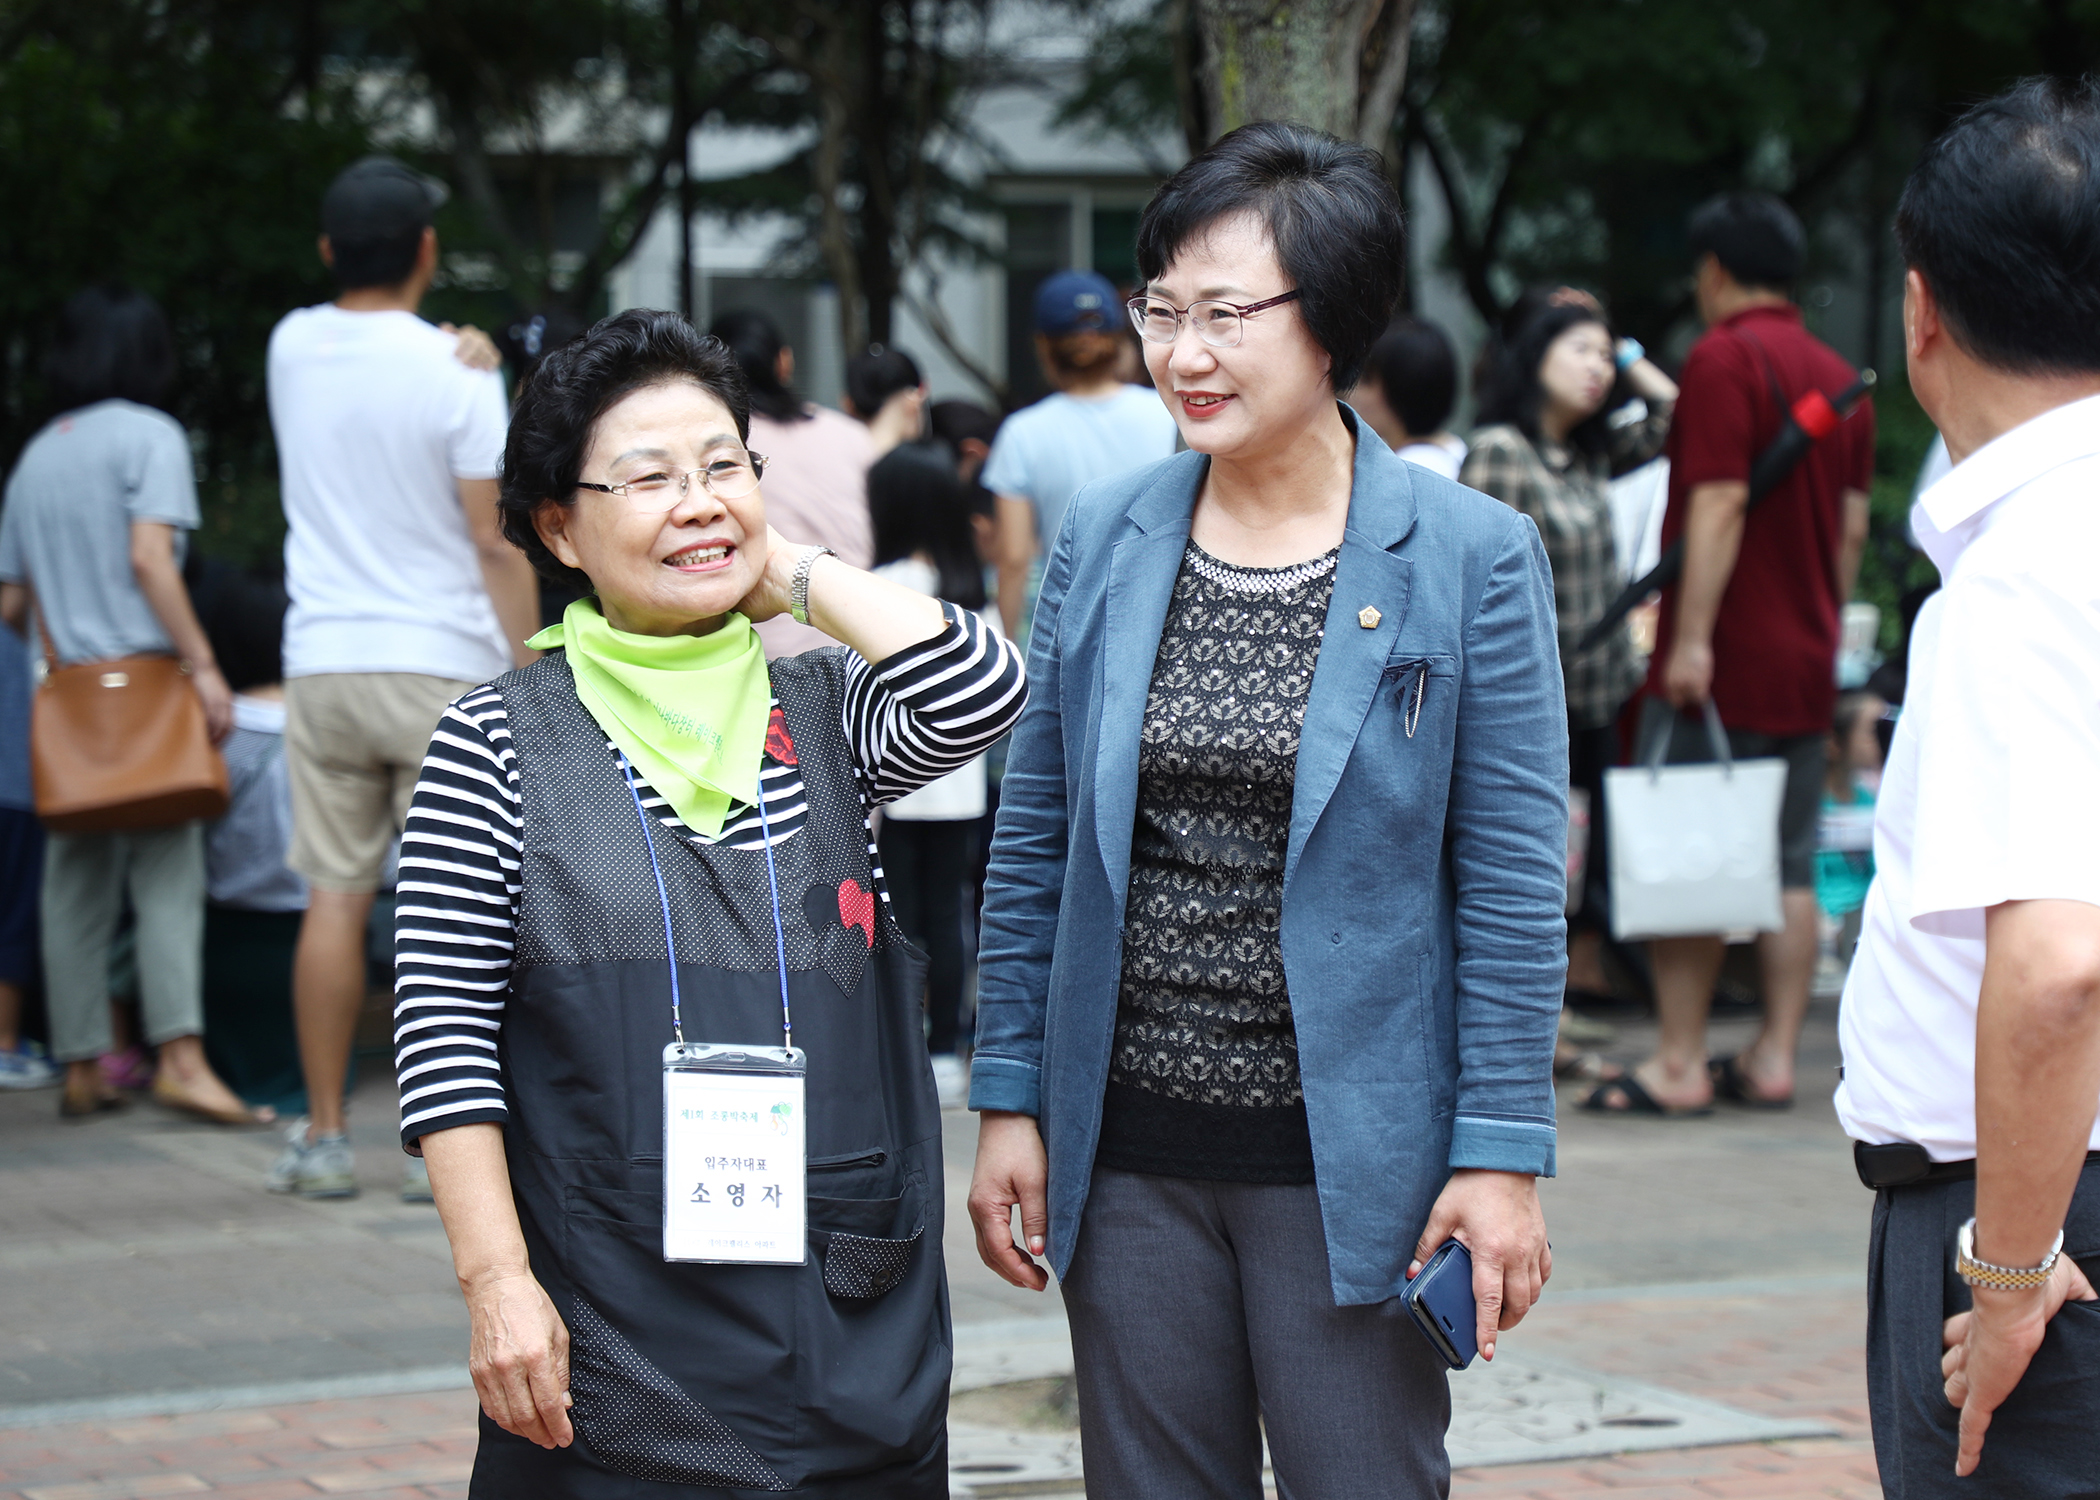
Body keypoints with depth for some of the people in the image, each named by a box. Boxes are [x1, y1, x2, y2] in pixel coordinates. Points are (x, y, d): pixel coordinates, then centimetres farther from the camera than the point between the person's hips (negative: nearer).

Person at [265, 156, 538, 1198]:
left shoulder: (291, 348, 3)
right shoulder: (457, 376, -11)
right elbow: (497, 543, -11)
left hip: (323, 666, 4)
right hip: (444, 669, -4)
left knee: (334, 901, 7)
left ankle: (324, 1138, 9)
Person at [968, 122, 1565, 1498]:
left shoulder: (1471, 558, -6)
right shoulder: (1103, 541, 5)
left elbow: (1513, 883, -6)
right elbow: (1035, 842, 10)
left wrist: (1504, 1152, -9)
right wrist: (1010, 1101, 6)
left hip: (1350, 1152, -3)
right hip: (1128, 1150, 4)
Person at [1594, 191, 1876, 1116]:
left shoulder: (1723, 358, -10)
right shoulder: (1841, 376, 12)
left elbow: (1720, 506, -18)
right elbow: (1853, 525, 13)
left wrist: (1692, 639, -20)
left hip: (1721, 664, -7)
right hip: (1805, 660, 7)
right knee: (1791, 866, 9)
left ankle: (1679, 1065, -3)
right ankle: (1774, 1058, 10)